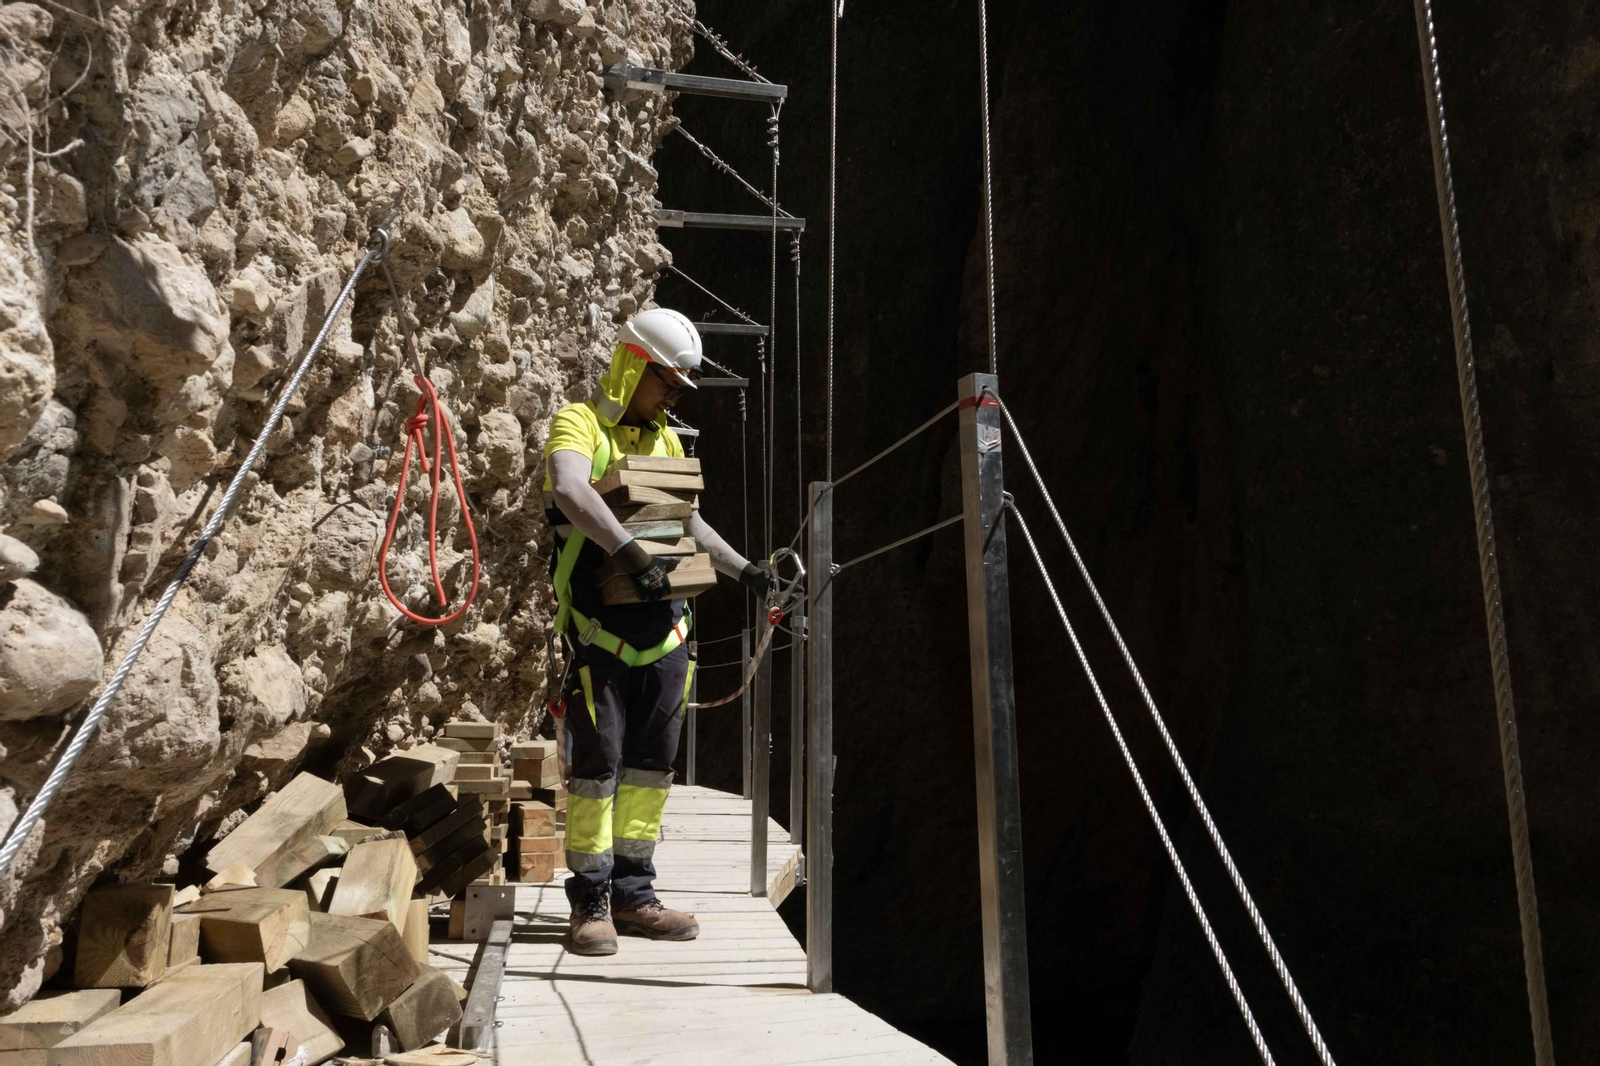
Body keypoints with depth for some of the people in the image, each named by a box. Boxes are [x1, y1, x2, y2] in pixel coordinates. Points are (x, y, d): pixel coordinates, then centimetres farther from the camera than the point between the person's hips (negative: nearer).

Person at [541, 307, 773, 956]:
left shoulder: (665, 439, 18)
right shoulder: (579, 423, -5)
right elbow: (570, 491, -27)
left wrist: (743, 569, 23)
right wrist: (629, 553, -37)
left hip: (662, 631, 7)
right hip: (599, 629, -7)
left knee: (651, 765, 9)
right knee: (598, 764, -4)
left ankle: (633, 894, 19)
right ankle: (591, 901, 8)